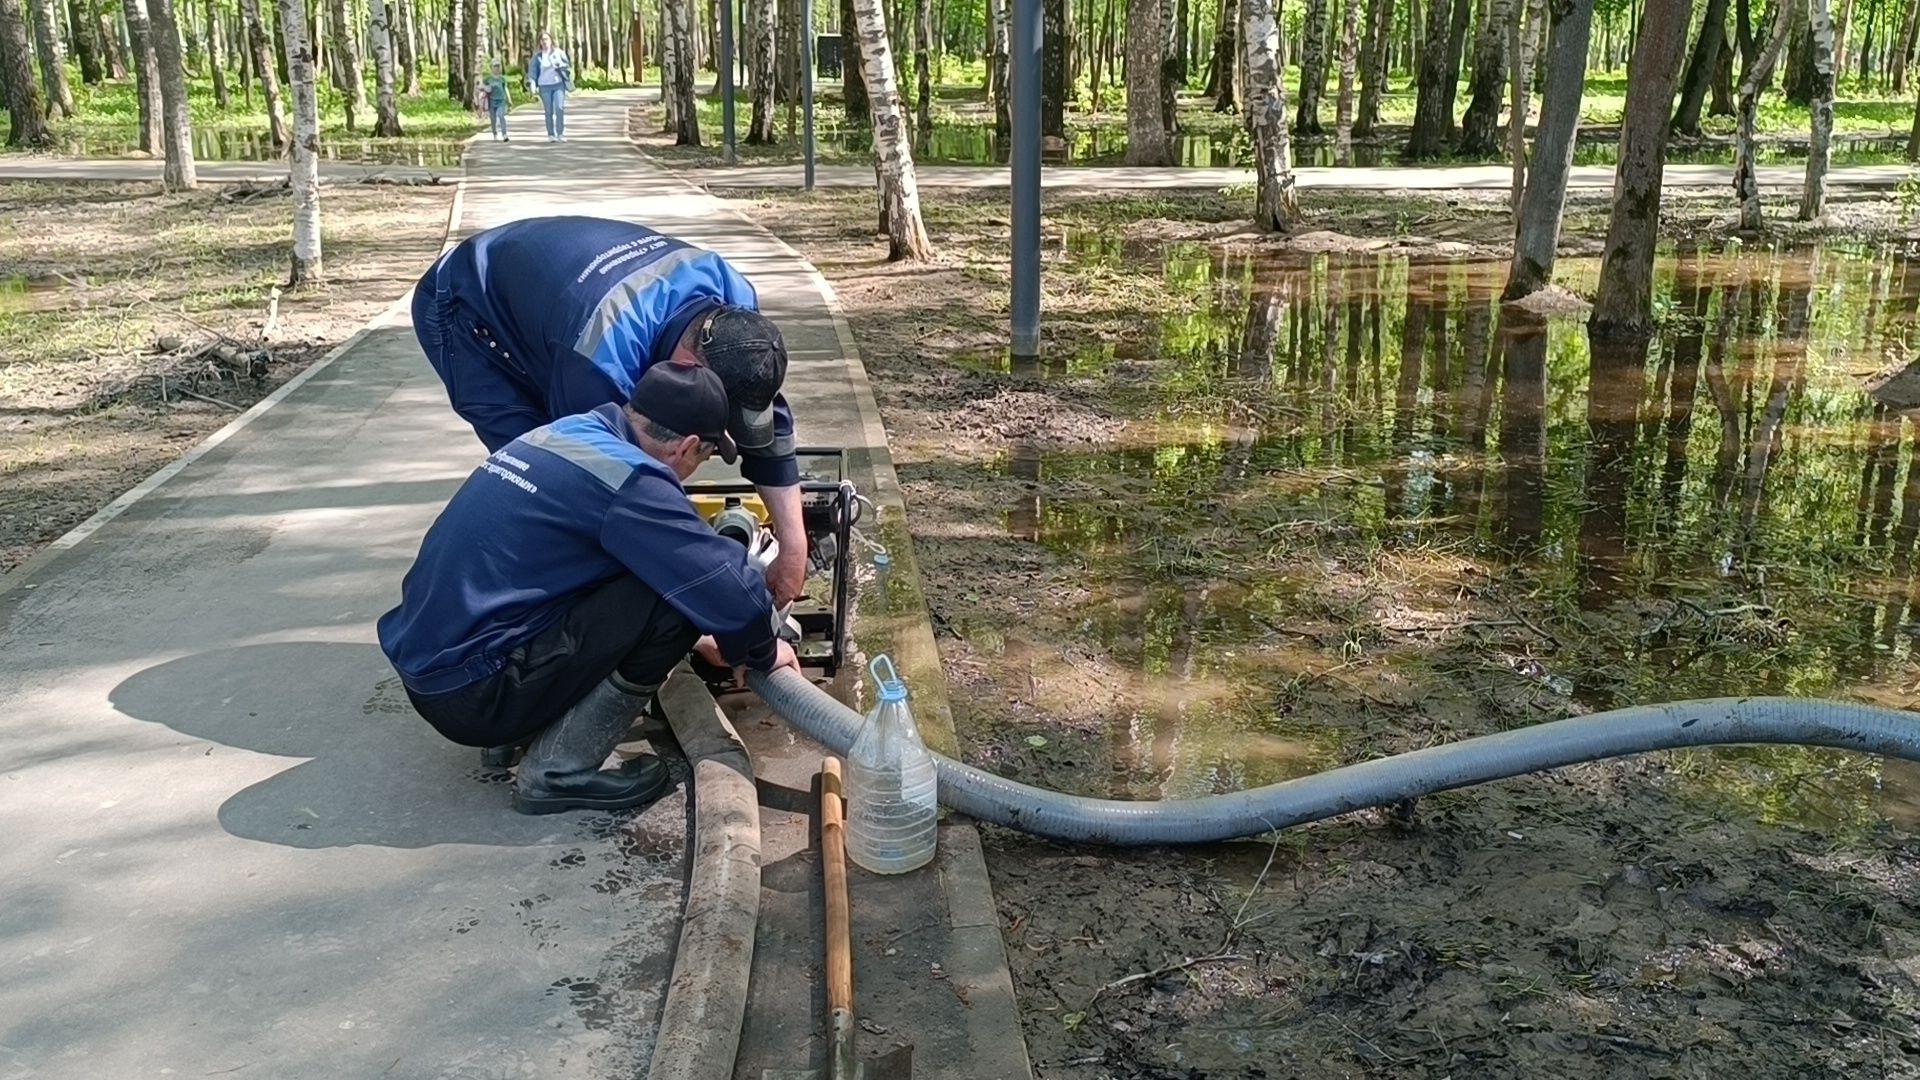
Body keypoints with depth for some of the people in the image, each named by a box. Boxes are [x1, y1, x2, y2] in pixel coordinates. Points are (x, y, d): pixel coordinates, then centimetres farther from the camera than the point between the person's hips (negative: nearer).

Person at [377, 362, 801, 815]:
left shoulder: (568, 433, 10)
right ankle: (560, 769, -4)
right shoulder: (626, 477, -18)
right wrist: (764, 652, 3)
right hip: (472, 691, -9)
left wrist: (684, 639, 30)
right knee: (671, 597, -13)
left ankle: (525, 731, 13)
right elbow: (729, 589, -18)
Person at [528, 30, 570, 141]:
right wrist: (532, 84, -4)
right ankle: (551, 135, 9)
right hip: (544, 86, 1)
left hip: (558, 84, -1)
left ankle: (560, 134, -14)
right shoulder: (537, 56, 4)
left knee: (559, 108, -17)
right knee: (549, 112, 2)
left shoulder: (559, 53, 4)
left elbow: (567, 67, 8)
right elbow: (533, 71, 6)